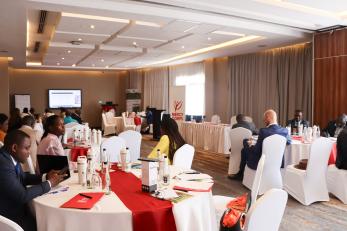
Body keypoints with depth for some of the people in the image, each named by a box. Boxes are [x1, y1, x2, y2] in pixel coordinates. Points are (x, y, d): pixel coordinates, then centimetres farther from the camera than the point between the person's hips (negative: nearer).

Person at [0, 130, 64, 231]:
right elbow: (22, 196, -26)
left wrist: (45, 177, -1)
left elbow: (23, 177, 15)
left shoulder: (11, 157, -1)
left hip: (16, 207, 8)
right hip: (9, 217, -8)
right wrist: (49, 183, -15)